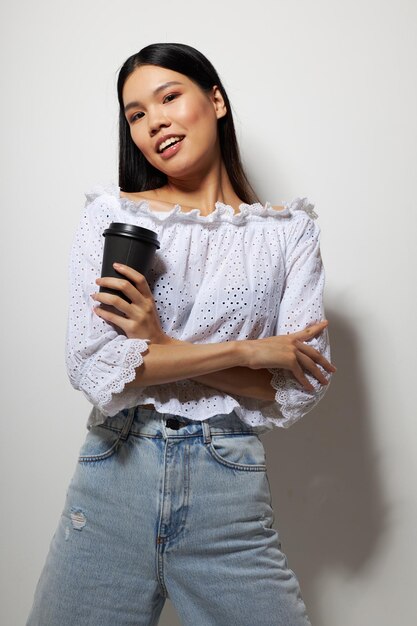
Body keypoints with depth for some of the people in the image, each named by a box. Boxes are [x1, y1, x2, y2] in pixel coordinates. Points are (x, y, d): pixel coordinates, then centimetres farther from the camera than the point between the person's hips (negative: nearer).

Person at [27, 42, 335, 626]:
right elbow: (94, 368, -12)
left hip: (229, 487, 1)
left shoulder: (288, 231, 1)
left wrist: (162, 347, -13)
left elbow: (302, 388, -6)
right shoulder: (112, 215, -1)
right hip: (114, 474, 0)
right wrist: (247, 350, -12)